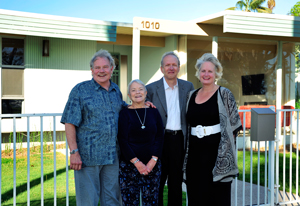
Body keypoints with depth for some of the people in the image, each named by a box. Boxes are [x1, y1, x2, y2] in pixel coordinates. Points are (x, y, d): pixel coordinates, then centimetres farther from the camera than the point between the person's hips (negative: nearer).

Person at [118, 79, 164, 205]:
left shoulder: (154, 112, 9)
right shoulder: (125, 113, 1)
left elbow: (160, 138, 5)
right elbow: (122, 140, -5)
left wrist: (153, 160, -8)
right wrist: (136, 162, -12)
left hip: (152, 164, 2)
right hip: (129, 165, -2)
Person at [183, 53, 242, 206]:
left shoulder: (224, 94, -2)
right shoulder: (191, 95, 12)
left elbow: (234, 124, -3)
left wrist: (227, 145, -8)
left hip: (217, 153, -4)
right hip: (195, 153, 4)